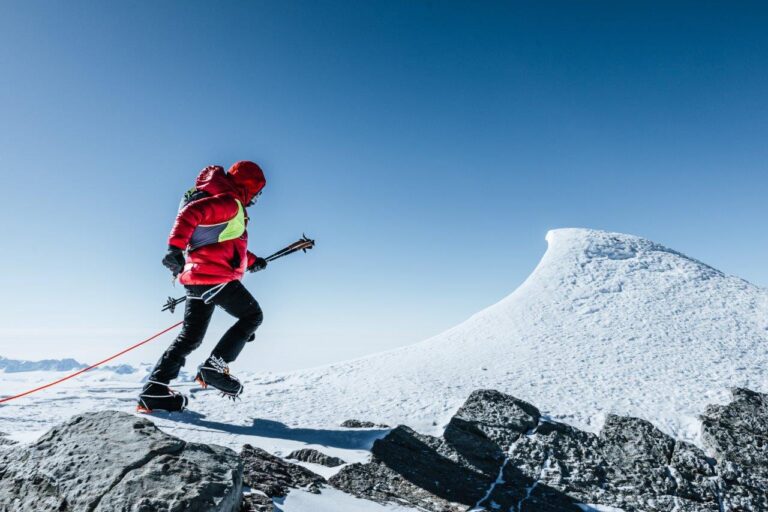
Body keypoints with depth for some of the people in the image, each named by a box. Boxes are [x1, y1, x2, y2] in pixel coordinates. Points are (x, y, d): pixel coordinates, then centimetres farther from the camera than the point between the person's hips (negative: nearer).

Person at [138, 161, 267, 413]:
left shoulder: (228, 205, 24)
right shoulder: (228, 203, -8)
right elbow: (190, 213, -23)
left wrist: (251, 260, 37)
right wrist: (175, 247, -34)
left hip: (196, 277, 10)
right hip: (215, 276, -10)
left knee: (191, 336, 12)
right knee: (252, 316, 5)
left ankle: (154, 389, 10)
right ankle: (214, 367, -3)